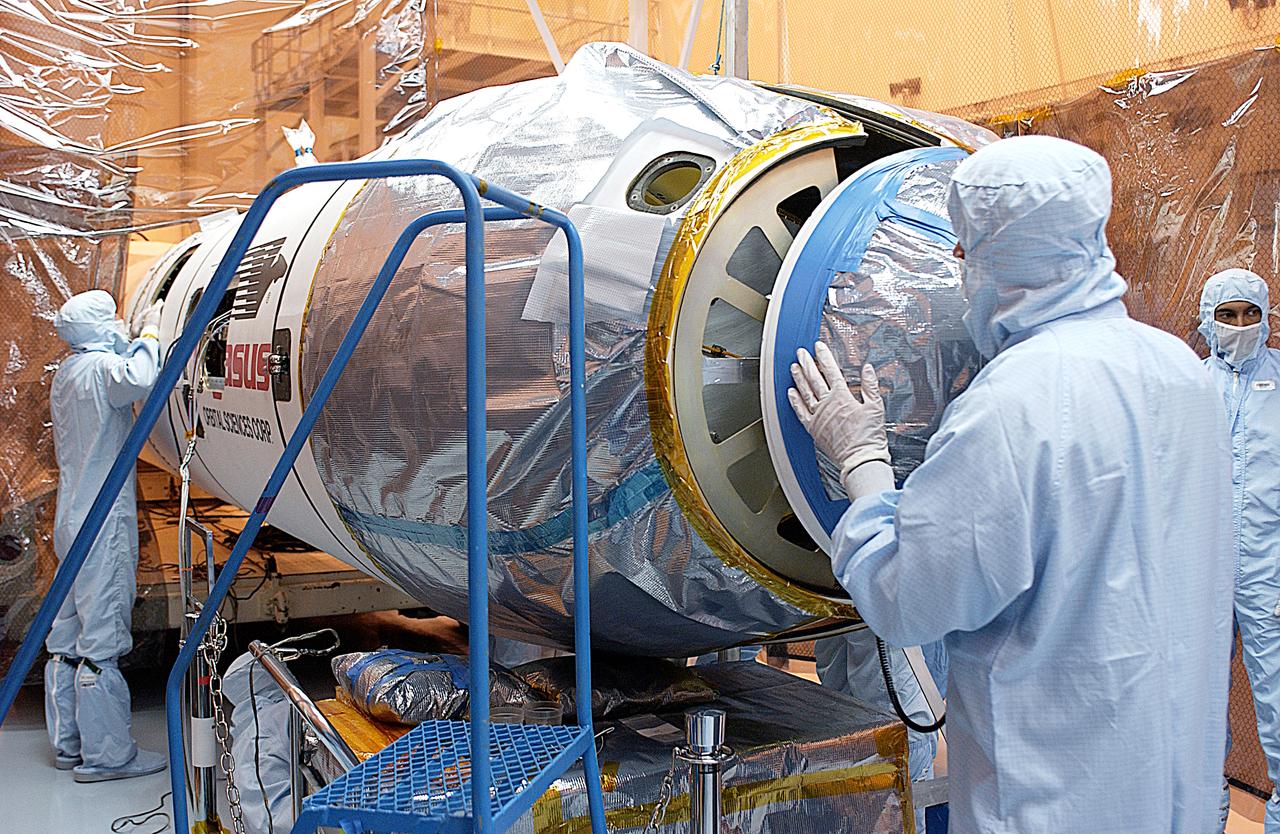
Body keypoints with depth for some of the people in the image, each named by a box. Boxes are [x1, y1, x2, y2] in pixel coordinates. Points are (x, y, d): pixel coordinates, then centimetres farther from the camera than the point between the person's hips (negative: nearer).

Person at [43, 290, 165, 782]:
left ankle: (68, 744, 22)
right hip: (103, 522, -10)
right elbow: (136, 380, -33)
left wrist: (139, 341, 16)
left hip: (72, 520, 10)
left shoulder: (65, 373, 18)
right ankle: (104, 754, 0)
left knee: (69, 634, 13)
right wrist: (148, 335, -17)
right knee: (101, 637, -6)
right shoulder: (99, 366, -12)